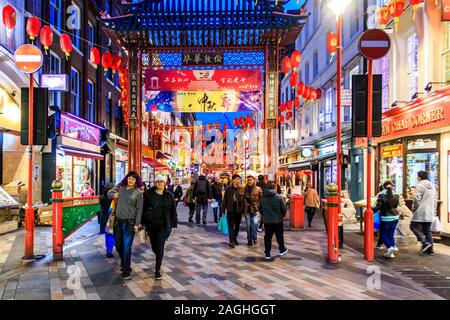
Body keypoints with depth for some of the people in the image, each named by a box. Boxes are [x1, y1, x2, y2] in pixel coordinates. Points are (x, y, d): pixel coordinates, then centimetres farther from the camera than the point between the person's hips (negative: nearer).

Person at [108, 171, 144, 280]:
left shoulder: (138, 192, -4)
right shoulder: (120, 187, 5)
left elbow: (139, 209, -5)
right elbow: (109, 193, 20)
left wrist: (137, 224, -10)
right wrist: (113, 194, -5)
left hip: (130, 222, -4)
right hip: (118, 221, 5)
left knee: (126, 247, -4)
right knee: (118, 245, 16)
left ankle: (126, 271, 9)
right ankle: (124, 263, 41)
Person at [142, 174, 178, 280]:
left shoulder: (169, 195, 1)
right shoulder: (149, 194, 0)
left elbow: (173, 211, 4)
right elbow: (144, 209, 2)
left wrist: (173, 224, 1)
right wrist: (144, 223, -2)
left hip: (164, 224, -2)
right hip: (151, 224, 2)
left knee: (160, 247, -9)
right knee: (154, 246, 14)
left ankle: (157, 271, 0)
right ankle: (159, 259, 47)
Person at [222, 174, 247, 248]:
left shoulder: (242, 189, 1)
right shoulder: (228, 189, -3)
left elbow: (244, 200, 1)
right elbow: (225, 200, -1)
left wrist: (245, 210, -3)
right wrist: (223, 209, -3)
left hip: (239, 210, 3)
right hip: (230, 210, -2)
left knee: (237, 225, 13)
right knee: (231, 226, -4)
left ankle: (235, 239, 29)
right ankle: (231, 241, -5)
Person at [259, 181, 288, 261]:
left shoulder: (262, 198, -4)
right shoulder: (279, 197, -13)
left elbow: (260, 210, 6)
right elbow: (284, 209, -8)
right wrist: (282, 215, 11)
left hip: (267, 221, 2)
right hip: (278, 220, -2)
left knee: (267, 237, 7)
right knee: (279, 236, 16)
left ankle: (267, 254, 6)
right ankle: (282, 250, 33)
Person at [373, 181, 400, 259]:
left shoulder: (381, 195, -11)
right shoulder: (396, 195, 1)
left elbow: (378, 206, -14)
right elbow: (396, 205, 9)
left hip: (385, 218, -4)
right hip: (395, 217, 5)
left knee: (383, 235, 9)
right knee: (390, 235, 14)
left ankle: (390, 247, -14)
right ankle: (391, 252, 14)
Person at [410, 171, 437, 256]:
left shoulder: (419, 185, -8)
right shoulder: (433, 187, 16)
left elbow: (417, 199, -13)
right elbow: (435, 201, 18)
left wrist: (414, 210, -2)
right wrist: (434, 211, 22)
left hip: (421, 212, -7)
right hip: (430, 213, 7)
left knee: (414, 226, 3)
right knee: (427, 230, 12)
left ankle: (425, 242, -11)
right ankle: (430, 249, 10)